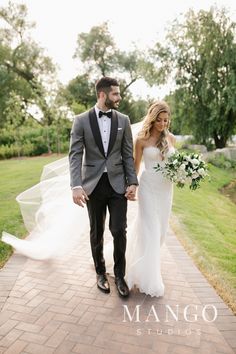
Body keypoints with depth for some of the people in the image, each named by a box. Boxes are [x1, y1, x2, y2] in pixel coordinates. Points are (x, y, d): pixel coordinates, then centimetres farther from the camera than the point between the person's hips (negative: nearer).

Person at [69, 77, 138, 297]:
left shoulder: (123, 120, 5)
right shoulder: (81, 120, -2)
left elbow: (128, 154, 5)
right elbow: (75, 154, -8)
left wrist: (132, 182, -3)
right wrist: (76, 186, -19)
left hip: (117, 183, 1)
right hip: (93, 184, -1)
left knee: (119, 231, 1)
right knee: (96, 233, 12)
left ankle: (119, 275, 22)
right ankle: (100, 272, 33)